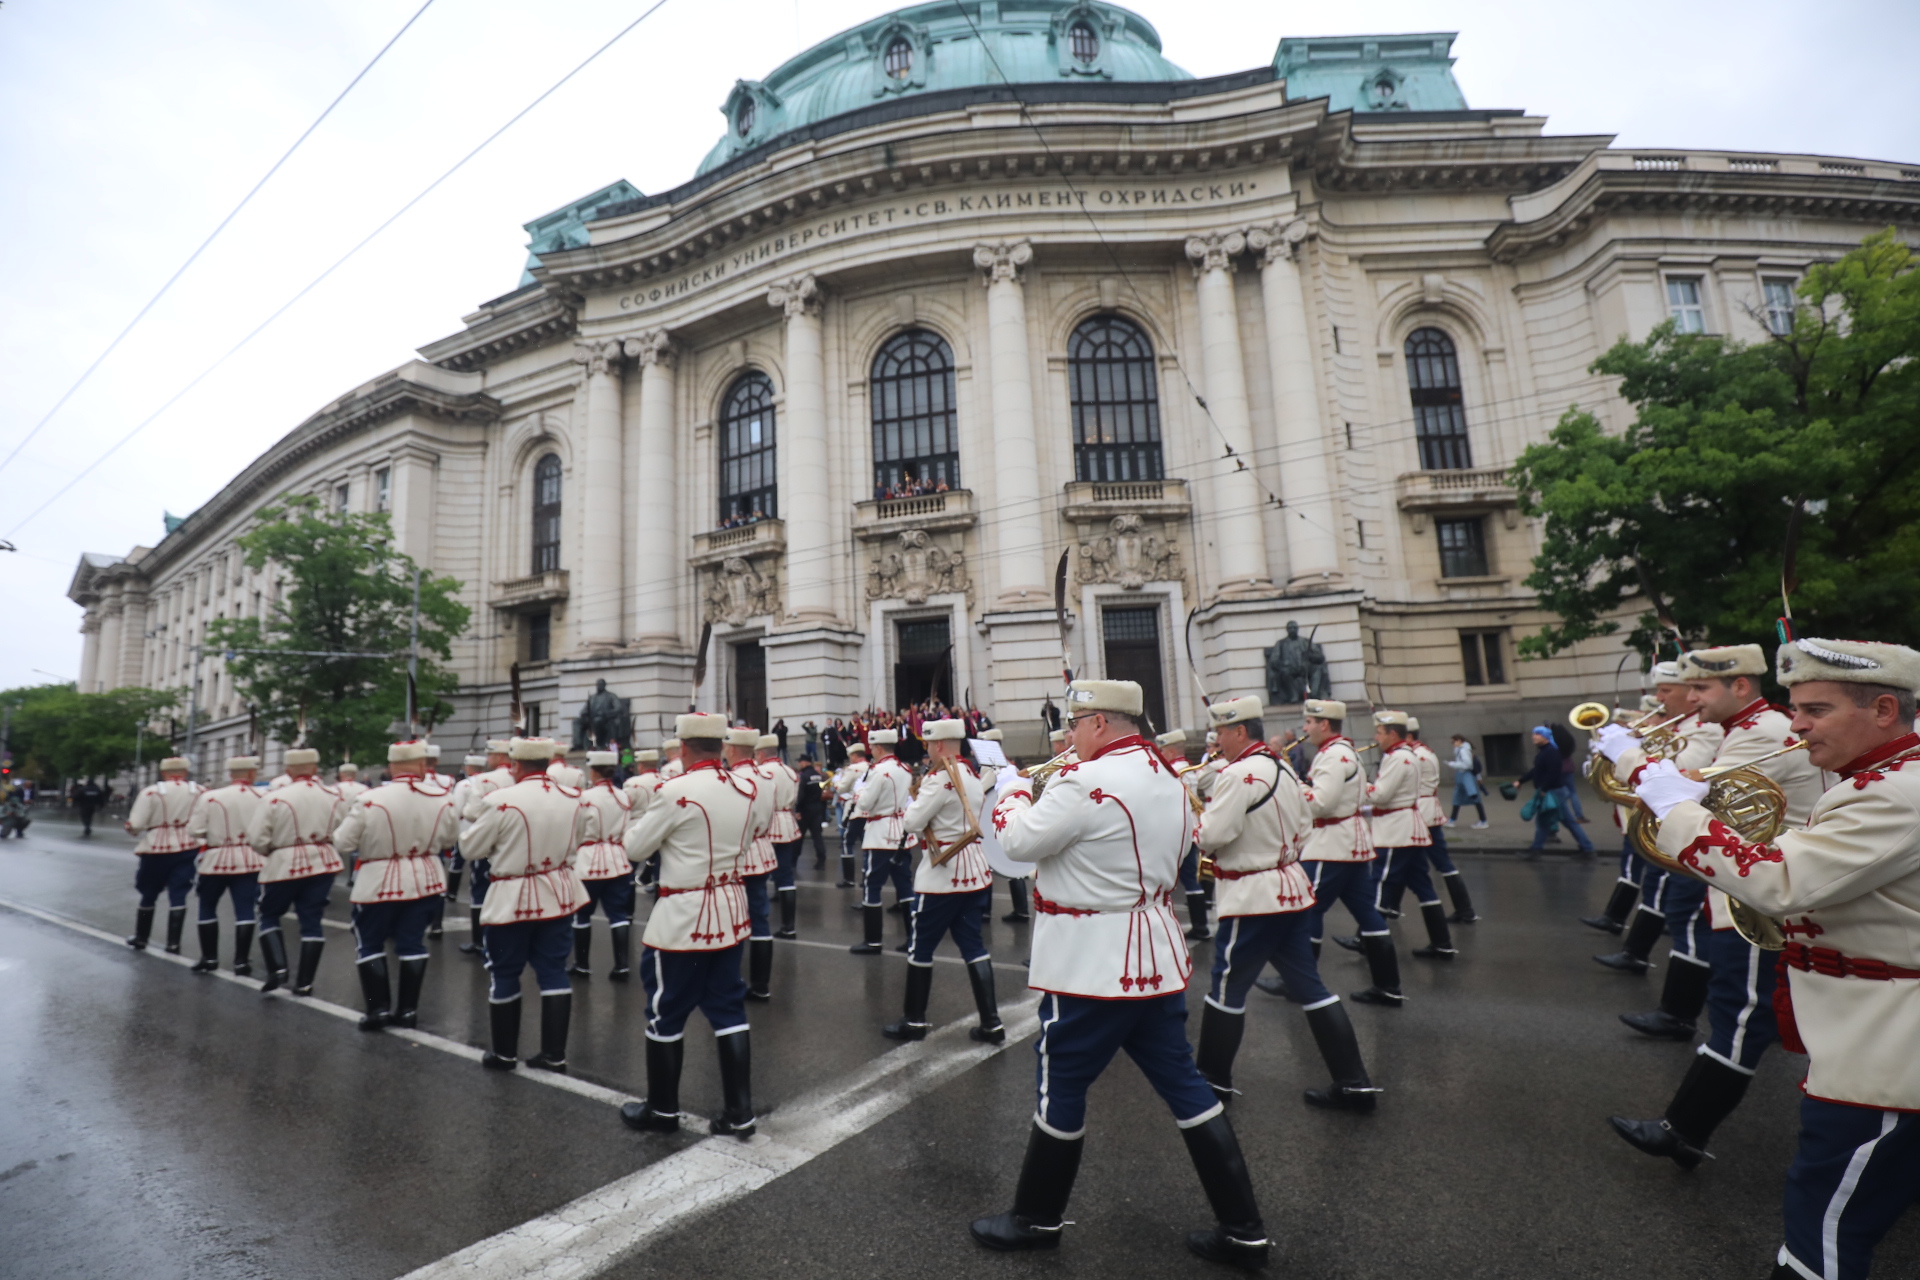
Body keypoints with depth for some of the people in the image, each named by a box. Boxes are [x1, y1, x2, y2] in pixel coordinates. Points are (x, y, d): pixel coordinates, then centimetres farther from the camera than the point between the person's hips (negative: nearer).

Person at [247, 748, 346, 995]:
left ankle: (277, 968, 5)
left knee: (269, 916, 18)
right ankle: (304, 982, 11)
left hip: (285, 865, -3)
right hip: (323, 863, 3)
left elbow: (257, 839, -10)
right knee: (311, 920, 8)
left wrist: (271, 851, 10)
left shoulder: (276, 797, -12)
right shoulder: (334, 796, -2)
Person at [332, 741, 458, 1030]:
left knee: (370, 944, 15)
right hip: (425, 879, 3)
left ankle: (378, 1008, 16)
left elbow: (343, 843, -8)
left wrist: (347, 818, 12)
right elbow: (450, 839, 6)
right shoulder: (443, 797, -8)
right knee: (412, 943, 12)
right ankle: (407, 1009, 18)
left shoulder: (370, 799, -17)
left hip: (379, 883, -3)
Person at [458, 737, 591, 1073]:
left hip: (513, 900, -4)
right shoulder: (574, 798, -3)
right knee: (553, 972, 10)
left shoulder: (501, 800, -18)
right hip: (559, 894, 4)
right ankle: (554, 1054, 16)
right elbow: (582, 838, 11)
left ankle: (504, 1053, 26)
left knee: (506, 975, 13)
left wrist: (478, 824, 13)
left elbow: (471, 847, -6)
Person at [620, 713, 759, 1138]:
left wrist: (649, 821, 10)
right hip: (731, 910, 6)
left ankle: (663, 1111, 29)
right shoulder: (748, 789, -1)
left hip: (683, 917, -6)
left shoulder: (676, 791, -19)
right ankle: (740, 1112, 19)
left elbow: (634, 849, -7)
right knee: (728, 1010, 14)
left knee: (666, 1014, 13)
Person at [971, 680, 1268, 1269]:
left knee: (1061, 1086, 10)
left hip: (1093, 962, -8)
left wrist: (1014, 790, 4)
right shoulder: (1167, 778, 6)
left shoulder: (1086, 781, -22)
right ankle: (1243, 1231, 25)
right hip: (1156, 955, 8)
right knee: (1183, 1083, 16)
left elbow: (1020, 841, -15)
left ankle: (1037, 1219, 30)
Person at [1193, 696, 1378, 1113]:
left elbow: (1212, 836, -23)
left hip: (1253, 898, -9)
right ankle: (1353, 1083, 19)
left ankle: (1213, 1078, 21)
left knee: (1226, 989, 6)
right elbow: (1303, 828, 17)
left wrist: (1195, 821, -3)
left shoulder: (1238, 774, -20)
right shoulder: (1283, 769, 10)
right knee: (1309, 986, 14)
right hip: (1292, 888, 9)